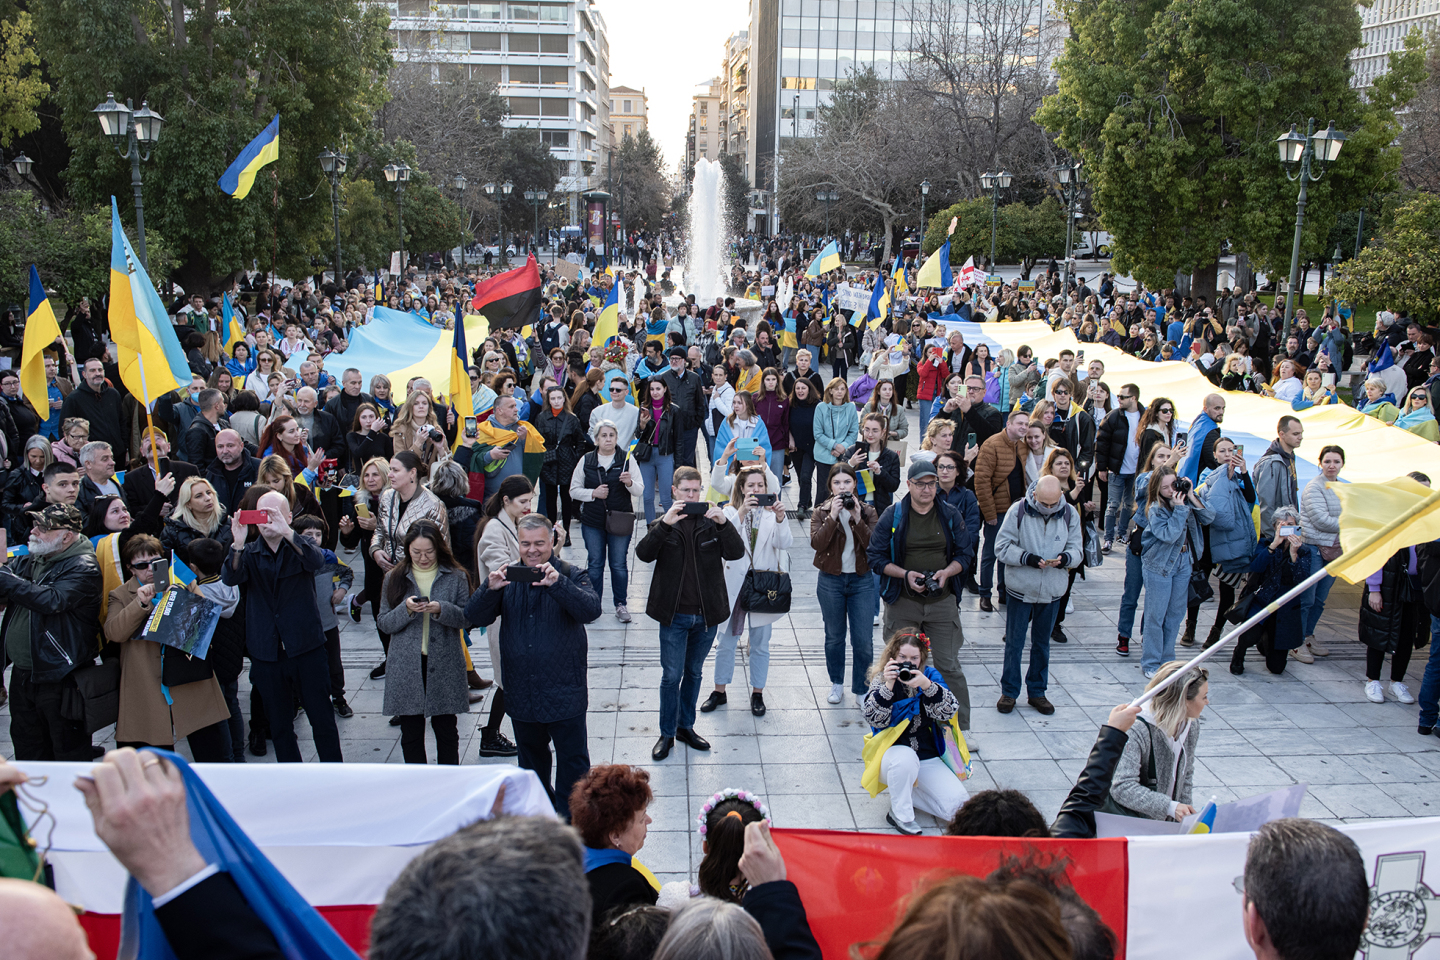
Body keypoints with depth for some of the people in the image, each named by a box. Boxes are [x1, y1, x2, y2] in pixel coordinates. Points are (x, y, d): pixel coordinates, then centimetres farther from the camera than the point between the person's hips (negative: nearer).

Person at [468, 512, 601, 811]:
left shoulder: (570, 575, -7)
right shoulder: (507, 576, 4)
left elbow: (591, 610, -25)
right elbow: (475, 617, -5)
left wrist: (557, 583, -40)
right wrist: (490, 590, -26)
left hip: (564, 690, -4)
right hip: (521, 691, 4)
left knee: (573, 759, 4)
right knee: (530, 757, 21)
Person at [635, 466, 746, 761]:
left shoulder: (712, 523, 1)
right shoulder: (664, 524, -1)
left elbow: (736, 553, -12)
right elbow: (644, 554, -17)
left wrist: (724, 523, -27)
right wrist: (665, 524, -29)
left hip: (706, 615, 2)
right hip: (674, 615, -2)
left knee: (694, 673, 15)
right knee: (672, 676, 1)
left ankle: (686, 726, 31)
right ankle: (667, 734, 15)